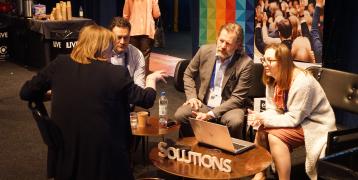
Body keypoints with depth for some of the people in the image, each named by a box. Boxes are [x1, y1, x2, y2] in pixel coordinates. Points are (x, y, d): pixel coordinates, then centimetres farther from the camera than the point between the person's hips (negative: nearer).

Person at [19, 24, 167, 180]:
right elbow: (146, 100, 0)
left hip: (65, 150, 3)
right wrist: (152, 79, 20)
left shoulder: (59, 64, -5)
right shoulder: (116, 73, -12)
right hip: (102, 153, -2)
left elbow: (26, 93, 3)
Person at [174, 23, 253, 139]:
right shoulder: (205, 51, -3)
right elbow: (188, 75, 13)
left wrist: (211, 114, -21)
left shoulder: (245, 63, -13)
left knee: (235, 122, -34)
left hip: (228, 107, -2)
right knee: (179, 115, -24)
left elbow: (237, 98, -13)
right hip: (202, 103, 3)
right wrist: (192, 97, -4)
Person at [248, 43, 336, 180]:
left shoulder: (302, 82, -28)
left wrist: (264, 119, -29)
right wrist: (260, 118, -23)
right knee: (261, 129, -14)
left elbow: (294, 119, -26)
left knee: (274, 136, -26)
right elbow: (273, 109, -1)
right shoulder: (273, 80, -1)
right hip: (295, 121, 8)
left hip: (315, 126, -8)